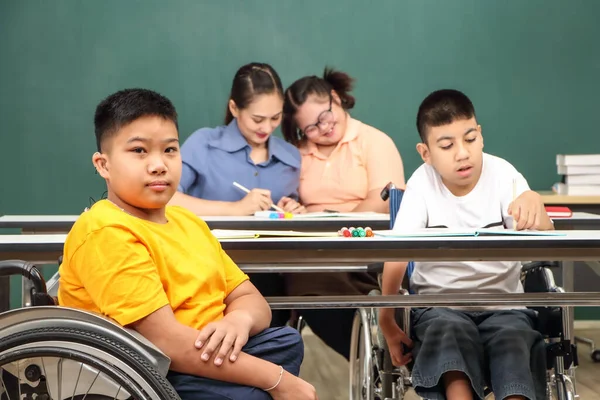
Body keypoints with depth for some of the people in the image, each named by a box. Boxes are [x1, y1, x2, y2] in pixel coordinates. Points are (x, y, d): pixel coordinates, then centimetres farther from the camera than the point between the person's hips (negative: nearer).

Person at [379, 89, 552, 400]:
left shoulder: (503, 175, -9)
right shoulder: (422, 184, -9)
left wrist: (534, 206, -44)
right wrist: (387, 321, -26)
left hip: (502, 302, 1)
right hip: (440, 302, -1)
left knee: (516, 344, -27)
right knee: (451, 335, -31)